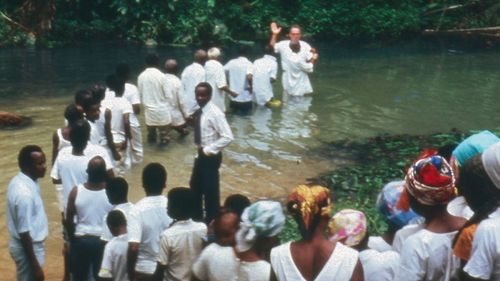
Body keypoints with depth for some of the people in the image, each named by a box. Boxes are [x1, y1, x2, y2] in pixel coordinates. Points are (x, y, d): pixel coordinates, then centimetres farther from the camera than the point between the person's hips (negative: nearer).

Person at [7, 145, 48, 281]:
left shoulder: (19, 181, -1)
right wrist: (35, 266, -20)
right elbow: (24, 232, -26)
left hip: (29, 245, 9)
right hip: (27, 248, -9)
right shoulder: (24, 193, -30)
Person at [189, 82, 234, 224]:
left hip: (211, 156, -9)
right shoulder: (199, 111, 3)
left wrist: (208, 150, -21)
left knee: (210, 190, 3)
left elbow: (228, 137, -26)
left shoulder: (215, 113, -22)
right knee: (195, 186, 21)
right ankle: (196, 217, 39)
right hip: (201, 154, 9)